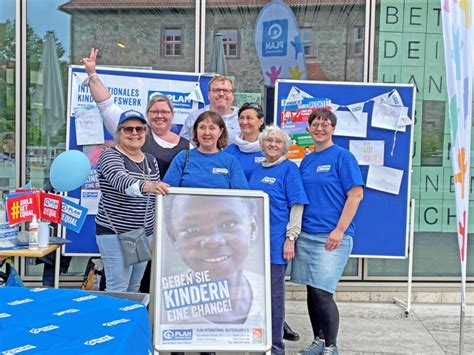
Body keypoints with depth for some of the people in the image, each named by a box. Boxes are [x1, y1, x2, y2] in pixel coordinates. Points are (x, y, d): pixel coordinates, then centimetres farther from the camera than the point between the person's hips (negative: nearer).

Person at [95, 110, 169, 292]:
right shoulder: (110, 156, -9)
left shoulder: (151, 161, 11)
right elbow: (120, 181, -31)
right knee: (118, 289, -7)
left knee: (134, 289, 13)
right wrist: (146, 186, -50)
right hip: (115, 233, -6)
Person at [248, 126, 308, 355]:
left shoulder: (289, 169, -4)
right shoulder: (257, 171, 15)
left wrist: (290, 238, -15)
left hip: (276, 242, -6)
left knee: (274, 293, 0)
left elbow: (297, 206, -9)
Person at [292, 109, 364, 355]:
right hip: (305, 235, 6)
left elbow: (356, 195, -9)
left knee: (322, 293, -8)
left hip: (331, 237, -6)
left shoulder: (342, 156, -4)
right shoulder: (306, 161, 14)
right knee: (311, 291, 11)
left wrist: (339, 230, -14)